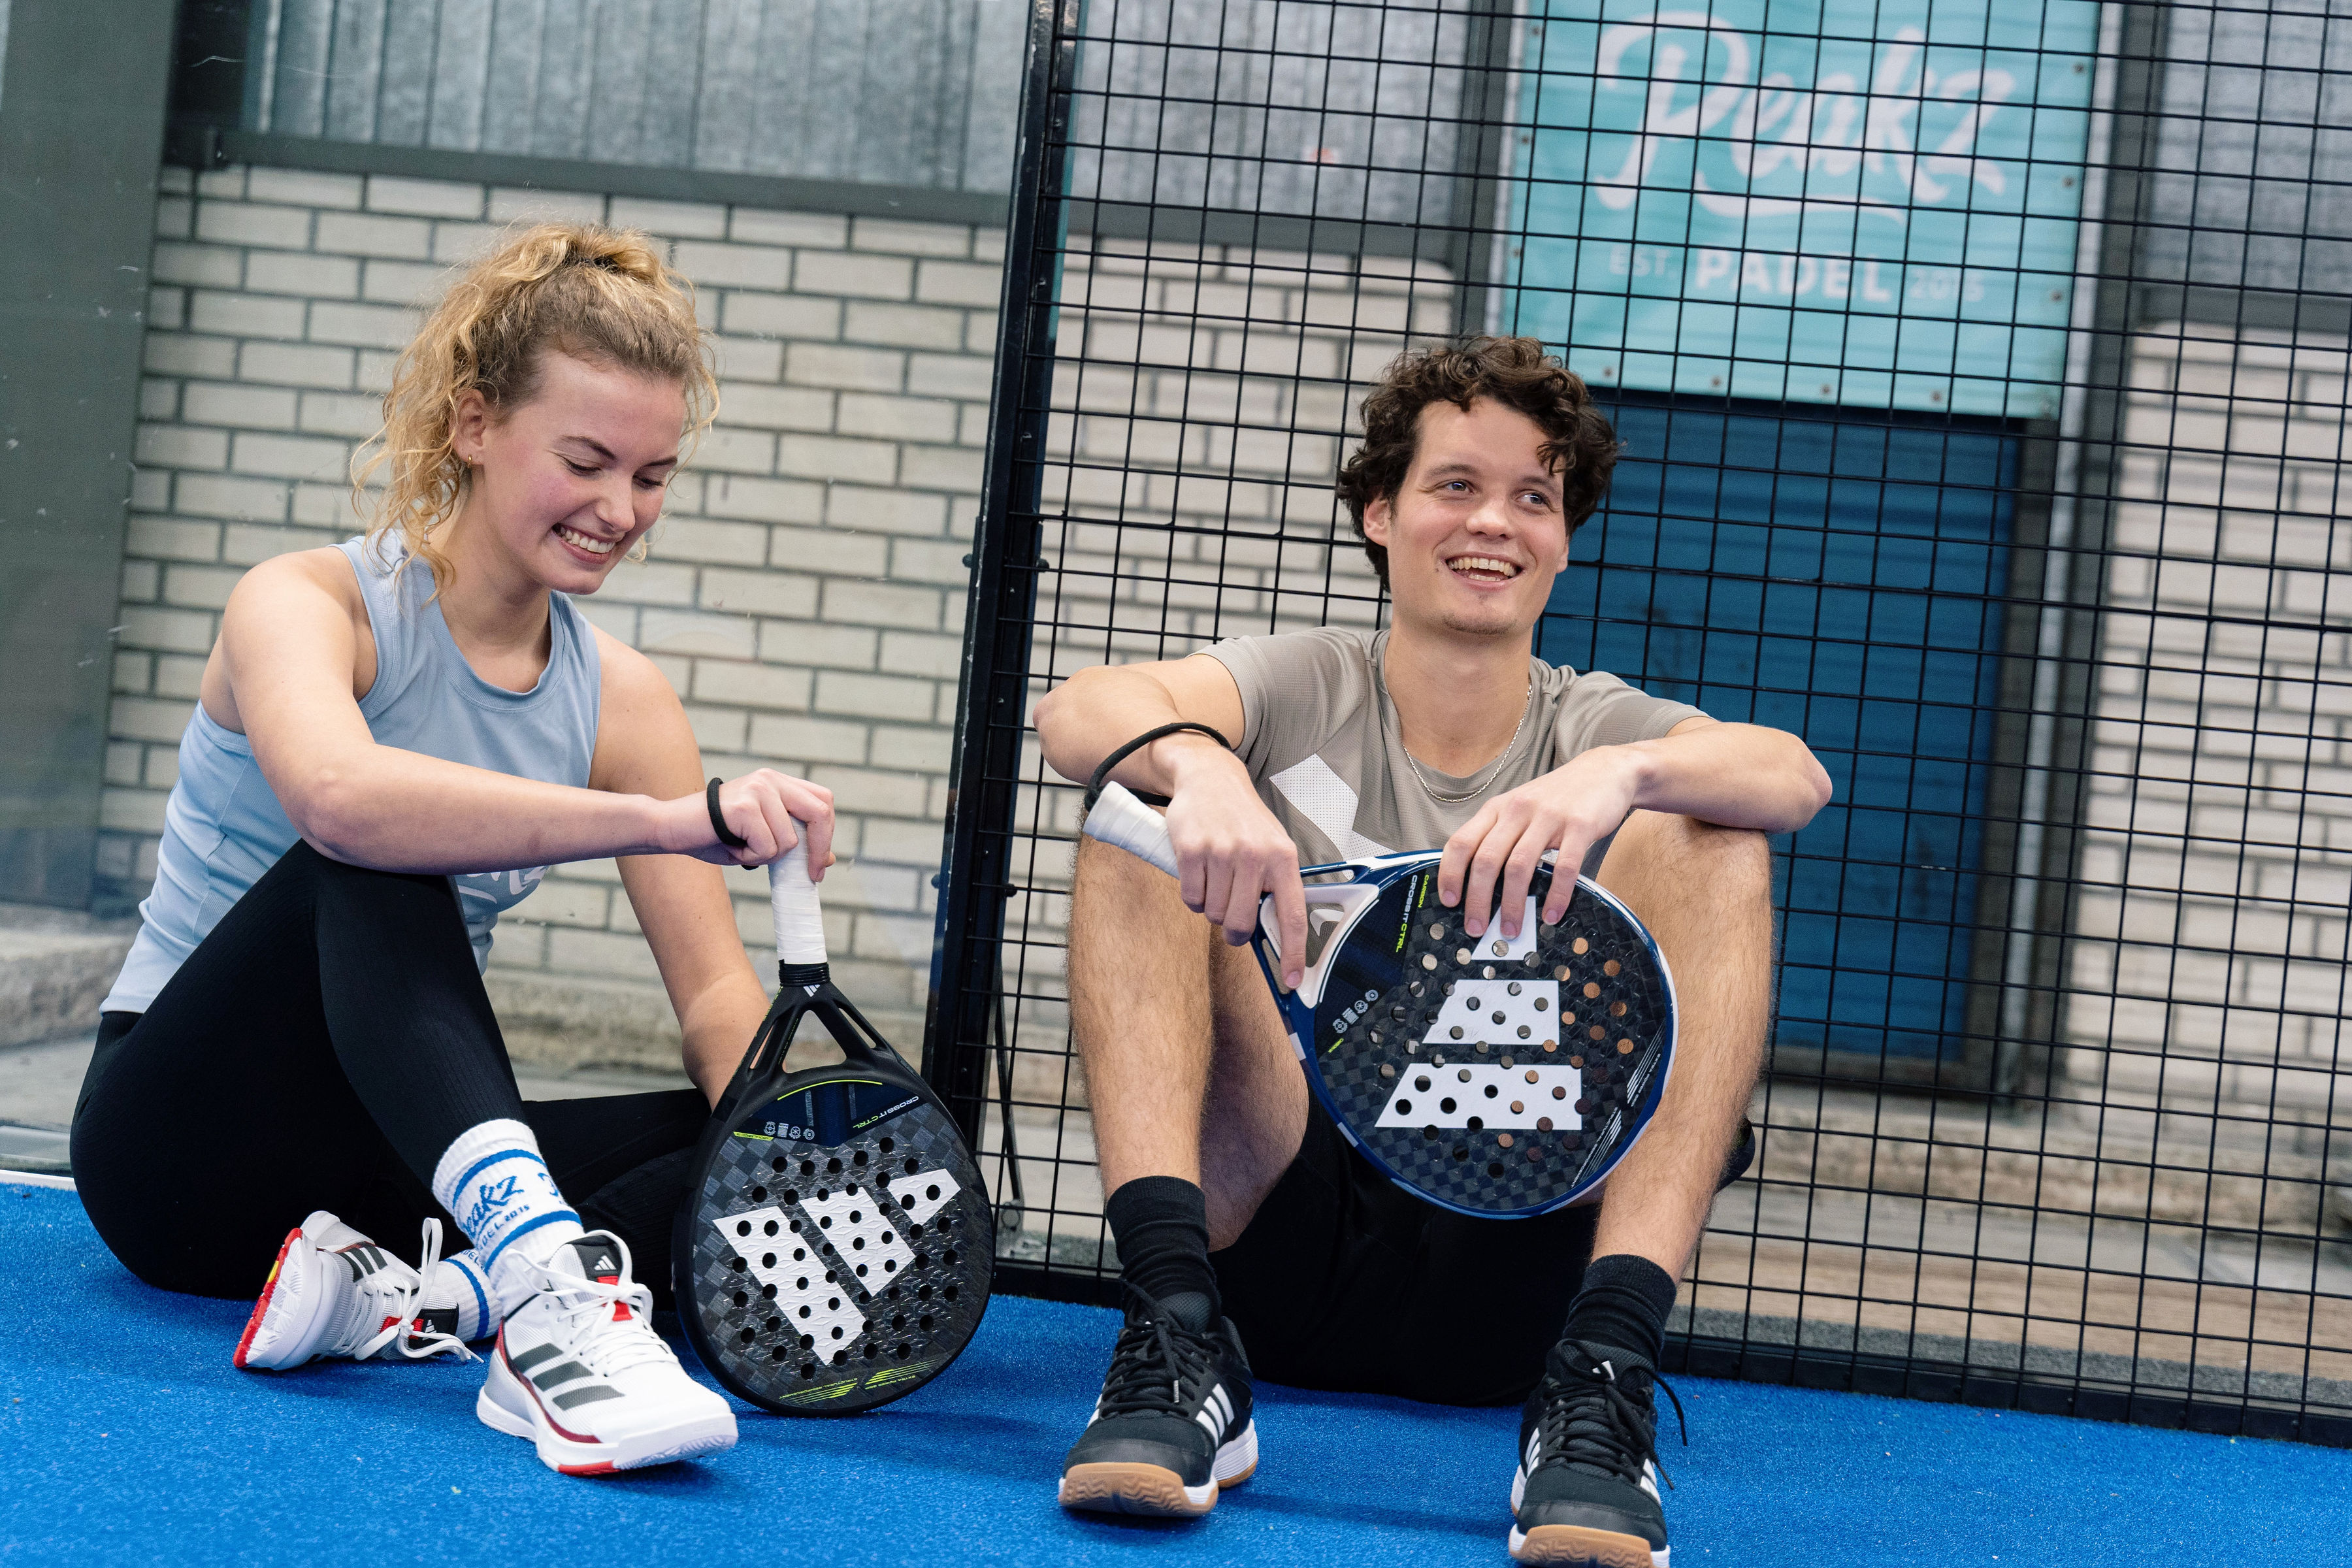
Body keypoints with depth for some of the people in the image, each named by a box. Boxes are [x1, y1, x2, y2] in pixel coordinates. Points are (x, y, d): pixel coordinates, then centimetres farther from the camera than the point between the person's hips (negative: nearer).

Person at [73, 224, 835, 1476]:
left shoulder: (621, 699, 4)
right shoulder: (308, 603, -13)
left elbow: (717, 994, -2)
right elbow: (336, 793, -37)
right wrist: (674, 818, -48)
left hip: (385, 1162, 5)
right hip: (177, 1132, -5)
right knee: (377, 860, -35)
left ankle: (407, 1302, -35)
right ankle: (539, 1282, -54)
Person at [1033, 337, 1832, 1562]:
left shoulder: (1599, 728, 11)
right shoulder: (1302, 693, 10)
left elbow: (1796, 777, -13)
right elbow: (1078, 714, -12)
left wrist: (1618, 774, -34)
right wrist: (1198, 767, -36)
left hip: (1511, 1248, 0)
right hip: (1277, 1222, 0)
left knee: (1706, 841, -15)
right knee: (1141, 810, -14)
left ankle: (1607, 1372, -31)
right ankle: (1176, 1333, -30)